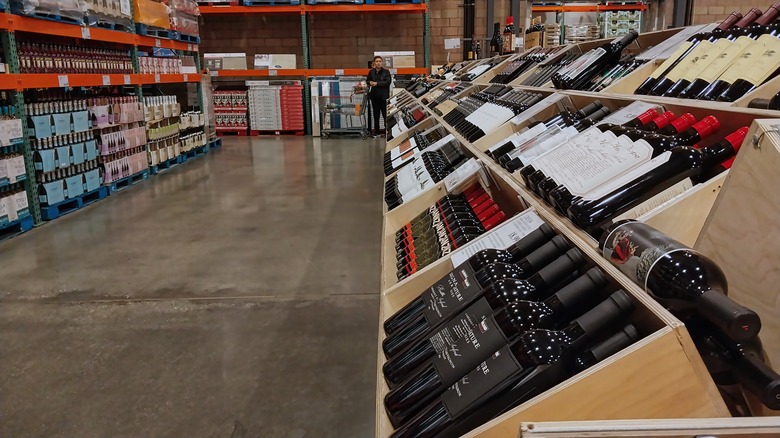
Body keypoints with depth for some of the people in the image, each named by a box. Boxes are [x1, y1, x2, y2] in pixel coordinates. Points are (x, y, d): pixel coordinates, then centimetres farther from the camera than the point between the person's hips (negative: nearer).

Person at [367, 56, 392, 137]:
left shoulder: (386, 71, -4)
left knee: (385, 113, -4)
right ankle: (376, 130, 19)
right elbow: (368, 80, 19)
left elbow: (388, 82, -14)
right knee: (375, 114, 11)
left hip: (383, 96, -4)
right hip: (374, 96, 4)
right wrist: (370, 82, -5)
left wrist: (377, 83, -18)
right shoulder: (371, 72, 8)